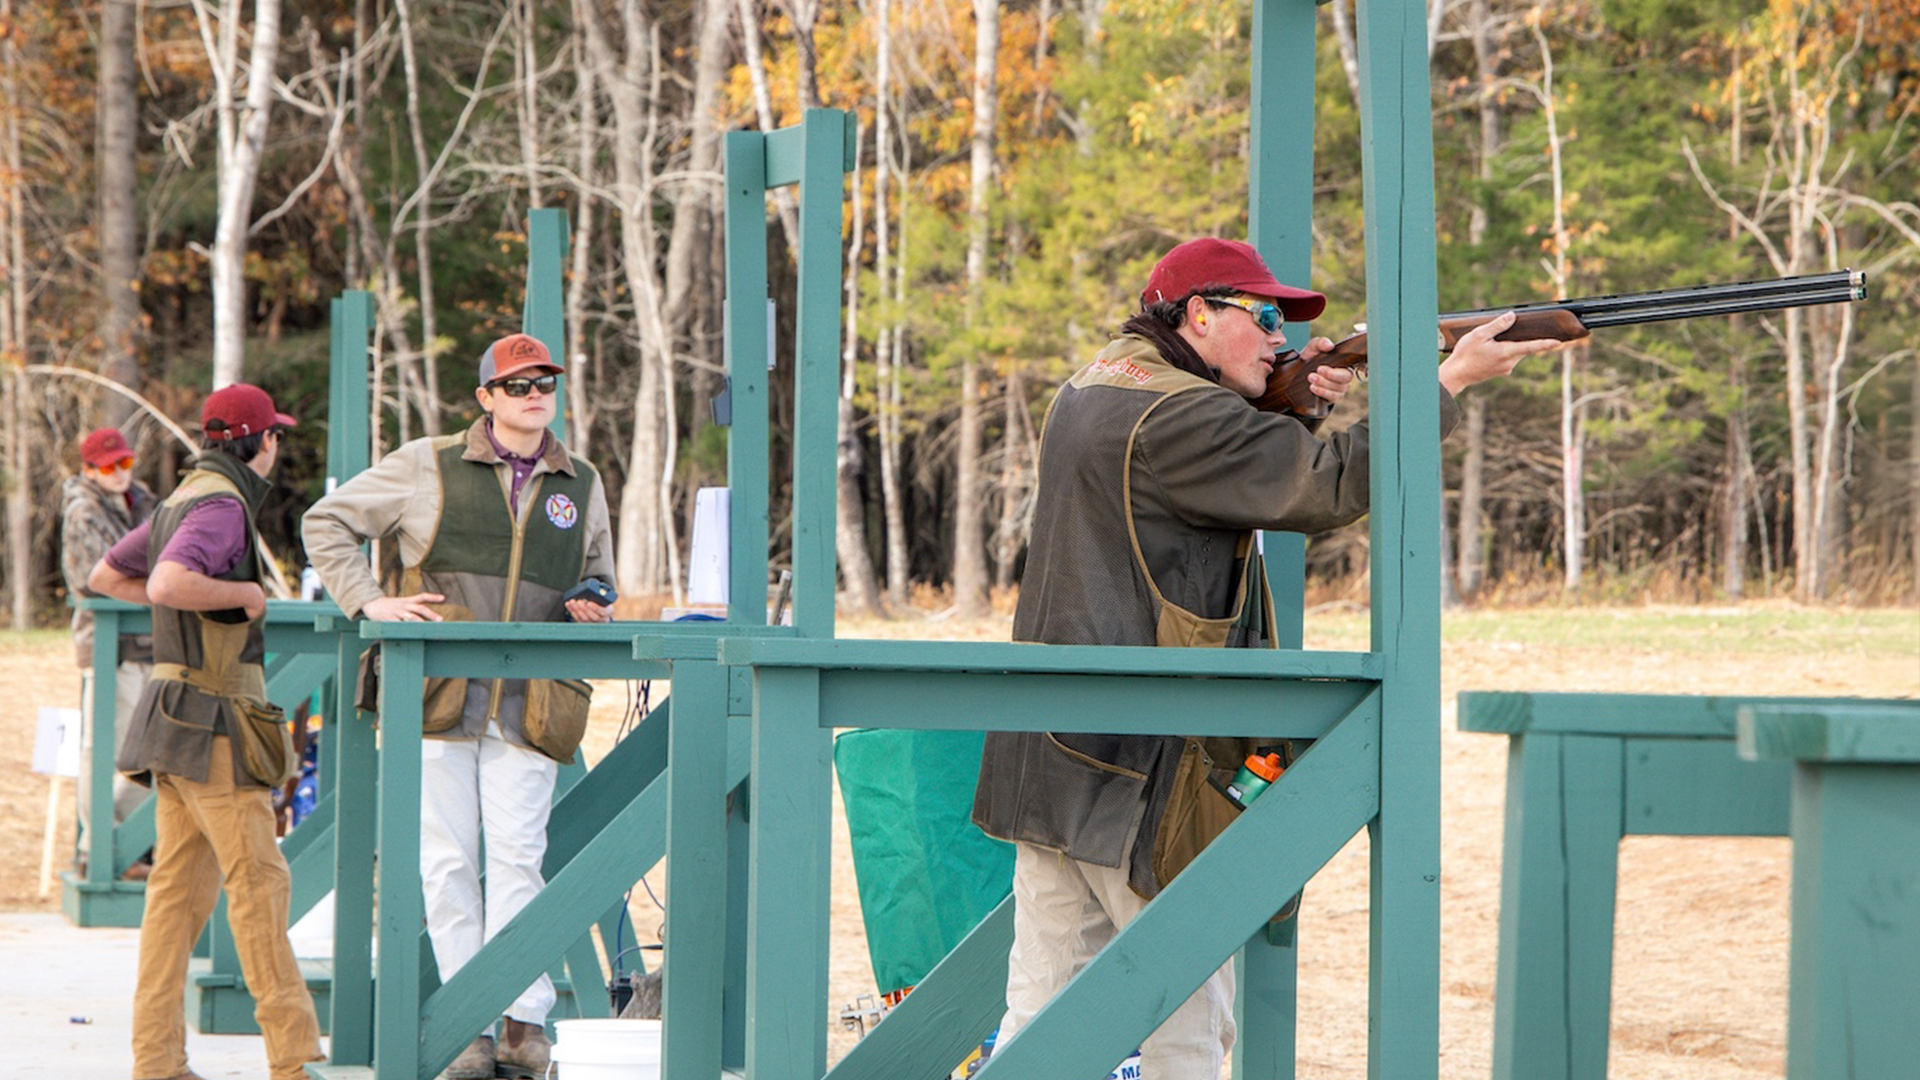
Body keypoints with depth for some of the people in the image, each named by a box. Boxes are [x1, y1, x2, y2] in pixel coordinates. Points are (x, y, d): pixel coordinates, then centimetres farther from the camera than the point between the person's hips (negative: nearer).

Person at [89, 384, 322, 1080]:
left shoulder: (180, 501, 16)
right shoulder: (221, 506, -15)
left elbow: (105, 577, 28)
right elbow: (168, 584, -32)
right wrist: (244, 593, -16)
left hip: (176, 714, 10)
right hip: (213, 716, -10)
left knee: (179, 885, 7)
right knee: (258, 880, -8)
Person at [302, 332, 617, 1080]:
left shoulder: (581, 485, 16)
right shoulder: (428, 467, 7)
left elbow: (597, 578, 30)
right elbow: (326, 523, 12)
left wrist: (592, 609, 6)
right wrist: (368, 601, -1)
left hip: (530, 704, 1)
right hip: (440, 695, -1)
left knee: (515, 855, -9)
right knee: (447, 862, -2)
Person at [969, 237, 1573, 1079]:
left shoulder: (1093, 392, 15)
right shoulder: (1172, 418, -15)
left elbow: (1233, 466, 25)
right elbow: (1332, 486, -17)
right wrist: (1451, 380, -9)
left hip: (1047, 753, 9)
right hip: (1135, 759, -9)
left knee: (1041, 1010, 7)